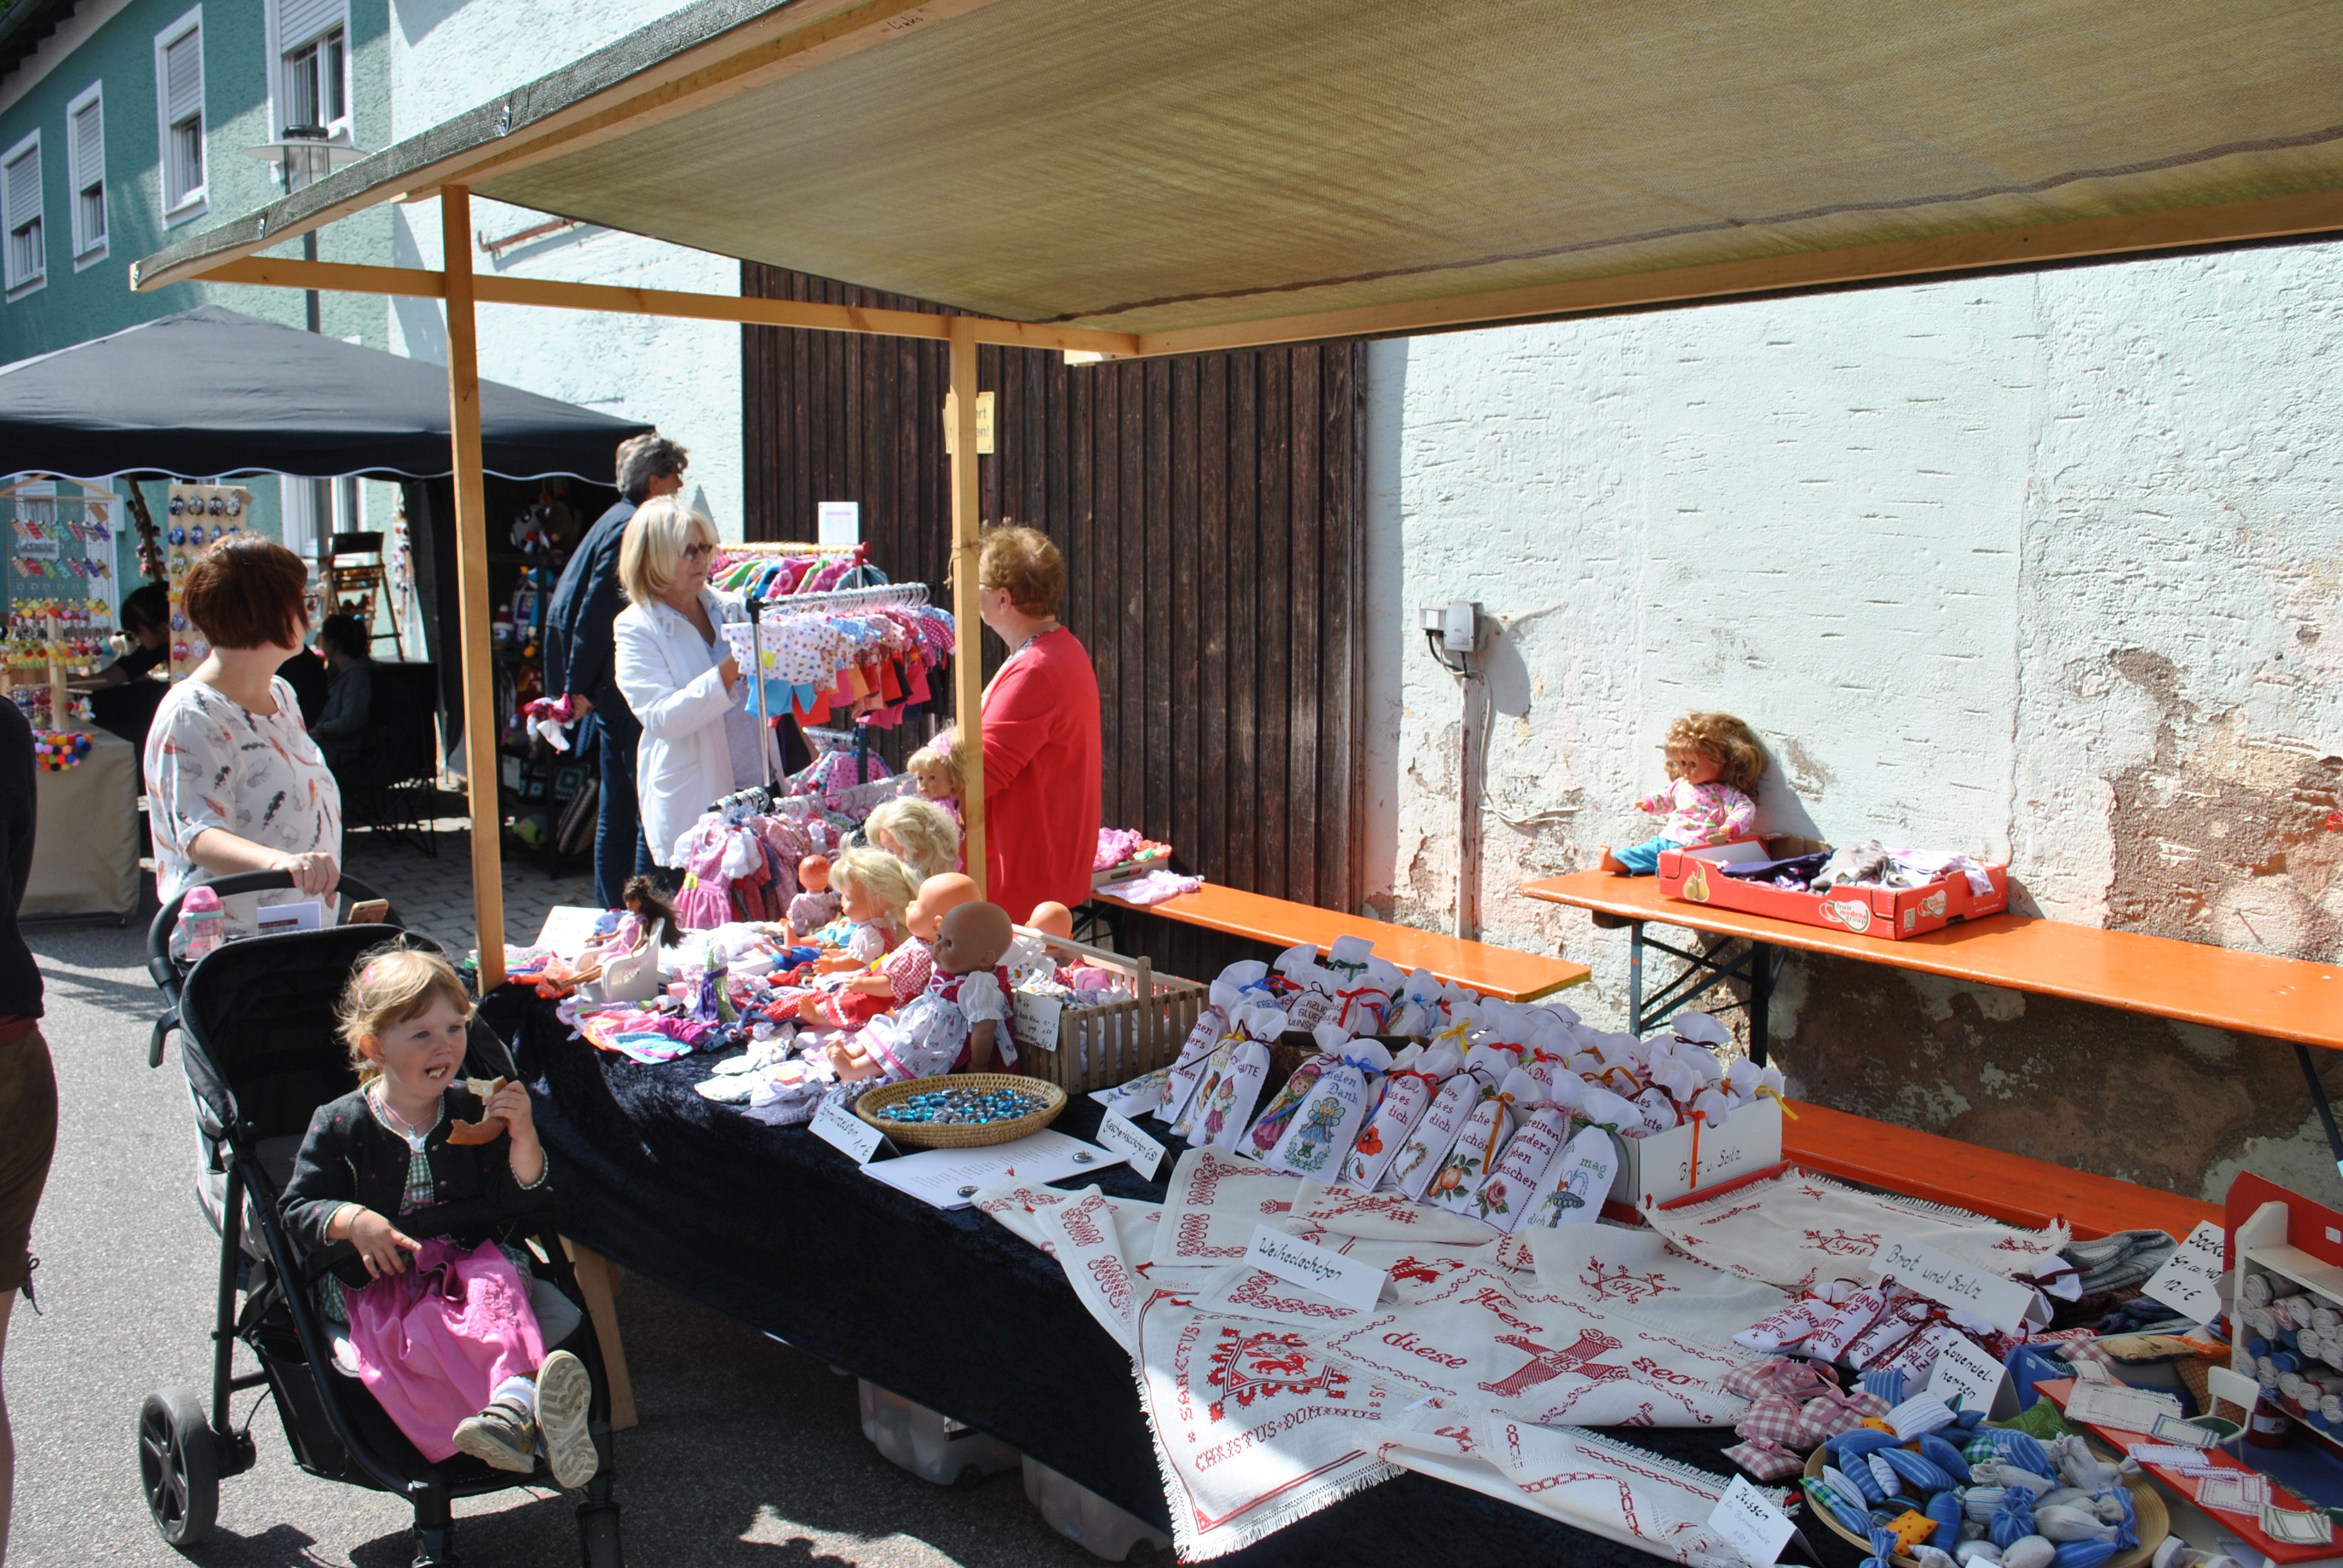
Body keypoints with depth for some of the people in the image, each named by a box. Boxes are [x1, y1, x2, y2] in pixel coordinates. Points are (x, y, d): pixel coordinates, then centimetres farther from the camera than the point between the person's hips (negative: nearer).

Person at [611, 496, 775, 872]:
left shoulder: (732, 608, 11)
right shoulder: (636, 628, -3)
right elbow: (661, 718, -16)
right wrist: (730, 671, -25)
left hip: (759, 789, 5)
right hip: (693, 802, -4)